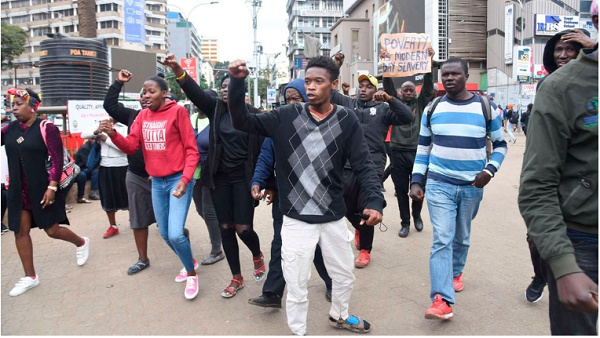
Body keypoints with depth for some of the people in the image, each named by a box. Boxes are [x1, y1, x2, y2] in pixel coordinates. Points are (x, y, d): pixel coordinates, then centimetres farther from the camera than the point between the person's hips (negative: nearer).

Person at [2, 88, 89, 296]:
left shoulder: (46, 128, -13)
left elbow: (57, 160, -15)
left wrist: (52, 187, -19)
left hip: (41, 189, -6)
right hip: (18, 191, 6)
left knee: (52, 230, 2)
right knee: (20, 232, 7)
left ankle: (81, 243, 33)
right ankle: (30, 277, 21)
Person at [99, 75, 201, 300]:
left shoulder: (177, 111, -10)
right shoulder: (142, 116, 7)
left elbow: (191, 150, -12)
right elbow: (131, 147, -1)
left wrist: (185, 179, -22)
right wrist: (113, 134, -20)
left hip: (178, 180, -6)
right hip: (156, 182, 7)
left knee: (176, 234, -15)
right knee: (165, 234, 14)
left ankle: (192, 274, 12)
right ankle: (190, 263, 40)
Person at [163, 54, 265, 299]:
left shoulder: (253, 114, -4)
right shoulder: (215, 108, 4)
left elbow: (263, 147, -3)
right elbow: (195, 91, -12)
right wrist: (177, 69, -29)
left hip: (243, 177, -3)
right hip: (220, 177, 4)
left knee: (243, 228, -7)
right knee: (225, 228, 7)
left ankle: (258, 256, 29)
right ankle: (236, 278, 24)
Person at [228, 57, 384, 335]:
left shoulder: (346, 120, -5)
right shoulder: (287, 117, -5)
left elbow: (363, 164, -8)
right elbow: (242, 121, -6)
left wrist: (375, 201, -23)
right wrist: (237, 82, -21)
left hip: (334, 217, 2)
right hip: (296, 220, -2)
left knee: (345, 275, 22)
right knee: (297, 287, 9)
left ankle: (339, 316, 53)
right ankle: (298, 333, 37)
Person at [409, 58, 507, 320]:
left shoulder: (486, 108, -2)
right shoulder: (432, 108, 1)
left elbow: (500, 145, 8)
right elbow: (422, 148, 7)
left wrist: (490, 170, -10)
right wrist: (416, 181, -1)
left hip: (472, 187, 1)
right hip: (439, 184, -1)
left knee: (462, 237, 17)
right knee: (442, 239, -9)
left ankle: (456, 271, 45)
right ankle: (442, 300, -9)